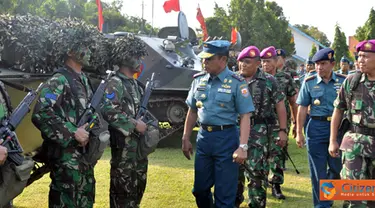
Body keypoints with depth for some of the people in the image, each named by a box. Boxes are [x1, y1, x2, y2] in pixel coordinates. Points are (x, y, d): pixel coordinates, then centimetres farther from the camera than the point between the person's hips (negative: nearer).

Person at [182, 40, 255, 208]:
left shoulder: (236, 83, -9)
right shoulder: (198, 80, 5)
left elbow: (245, 117, -11)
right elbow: (192, 111, 14)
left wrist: (242, 146, -18)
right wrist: (186, 138, 13)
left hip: (226, 137, -5)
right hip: (203, 137, 5)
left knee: (224, 194, 3)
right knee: (200, 189, 16)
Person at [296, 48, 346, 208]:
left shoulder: (343, 81, 0)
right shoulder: (309, 82, 0)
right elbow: (302, 108, 2)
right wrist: (299, 132, 0)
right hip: (316, 128, -1)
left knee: (337, 167, 10)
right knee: (318, 170, 5)